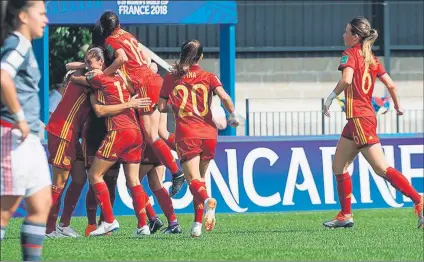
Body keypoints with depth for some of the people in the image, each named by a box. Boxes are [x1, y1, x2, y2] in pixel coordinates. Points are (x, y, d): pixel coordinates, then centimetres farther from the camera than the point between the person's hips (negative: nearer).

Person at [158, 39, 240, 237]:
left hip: (186, 135, -2)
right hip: (208, 134, 2)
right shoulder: (208, 77, 6)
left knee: (193, 180, -9)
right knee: (200, 178, 17)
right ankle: (198, 224, 13)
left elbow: (162, 107, 6)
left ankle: (207, 201, -42)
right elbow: (224, 97, -10)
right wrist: (233, 116, 6)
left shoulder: (171, 78, 6)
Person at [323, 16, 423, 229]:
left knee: (381, 168, -12)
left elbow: (346, 79, -25)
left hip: (359, 119, -9)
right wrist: (397, 104, 28)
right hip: (360, 118, 9)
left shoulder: (350, 54, -8)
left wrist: (331, 96, -11)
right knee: (338, 166, 14)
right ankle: (345, 216, 16)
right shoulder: (371, 58, 13)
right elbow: (390, 85, 12)